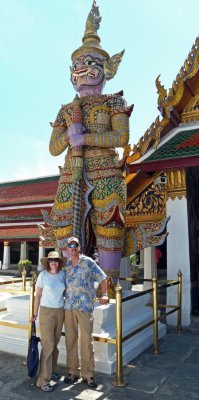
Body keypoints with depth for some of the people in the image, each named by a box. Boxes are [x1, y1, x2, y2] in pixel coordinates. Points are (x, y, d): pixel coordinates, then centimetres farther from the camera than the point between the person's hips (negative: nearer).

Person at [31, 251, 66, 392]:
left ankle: (51, 370, 31)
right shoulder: (43, 275, -10)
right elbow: (38, 295, -4)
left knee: (55, 343, 12)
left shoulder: (63, 274, -2)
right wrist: (35, 313, -1)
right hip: (46, 311, -4)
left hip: (60, 311, 4)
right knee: (48, 345, -4)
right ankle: (43, 380, 5)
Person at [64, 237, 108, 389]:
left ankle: (88, 373, 14)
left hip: (85, 306, -4)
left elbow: (103, 278, 2)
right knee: (70, 339, 10)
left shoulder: (88, 262, -1)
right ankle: (73, 370, 25)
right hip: (68, 306, 4)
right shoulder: (66, 265, 10)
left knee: (86, 339, 0)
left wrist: (104, 294, -6)